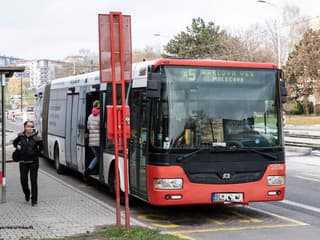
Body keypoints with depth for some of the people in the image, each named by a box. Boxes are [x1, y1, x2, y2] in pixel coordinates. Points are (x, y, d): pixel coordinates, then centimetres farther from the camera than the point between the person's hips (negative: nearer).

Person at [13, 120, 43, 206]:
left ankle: (34, 199, 10)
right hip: (23, 161, 3)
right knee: (23, 180, 5)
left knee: (33, 180, 0)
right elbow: (15, 142, 17)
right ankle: (27, 193, 34)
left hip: (33, 161, -3)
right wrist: (17, 146, -2)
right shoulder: (21, 136, -2)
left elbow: (41, 147, 1)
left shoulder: (36, 137, -11)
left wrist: (36, 153, -7)